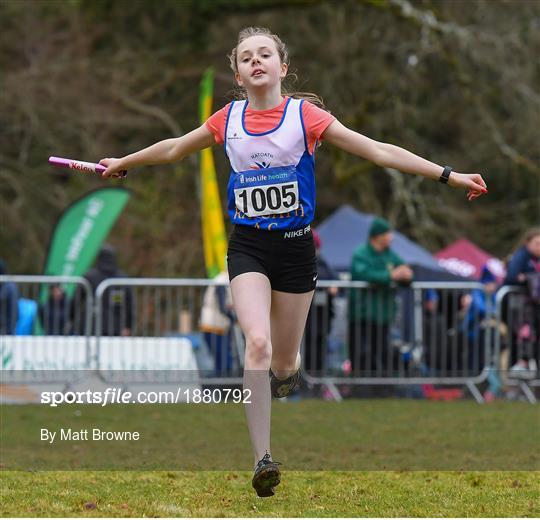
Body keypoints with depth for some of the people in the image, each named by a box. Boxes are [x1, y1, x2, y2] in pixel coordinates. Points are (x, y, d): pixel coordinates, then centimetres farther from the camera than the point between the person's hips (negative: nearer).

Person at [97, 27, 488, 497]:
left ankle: (286, 371, 46)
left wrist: (448, 176, -10)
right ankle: (263, 458, -22)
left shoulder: (304, 115, -5)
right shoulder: (228, 120, 2)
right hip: (248, 247, 0)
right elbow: (175, 148, 21)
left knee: (283, 365, 6)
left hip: (295, 245, 0)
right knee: (258, 342, -22)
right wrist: (123, 163, 30)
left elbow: (379, 150, -7)